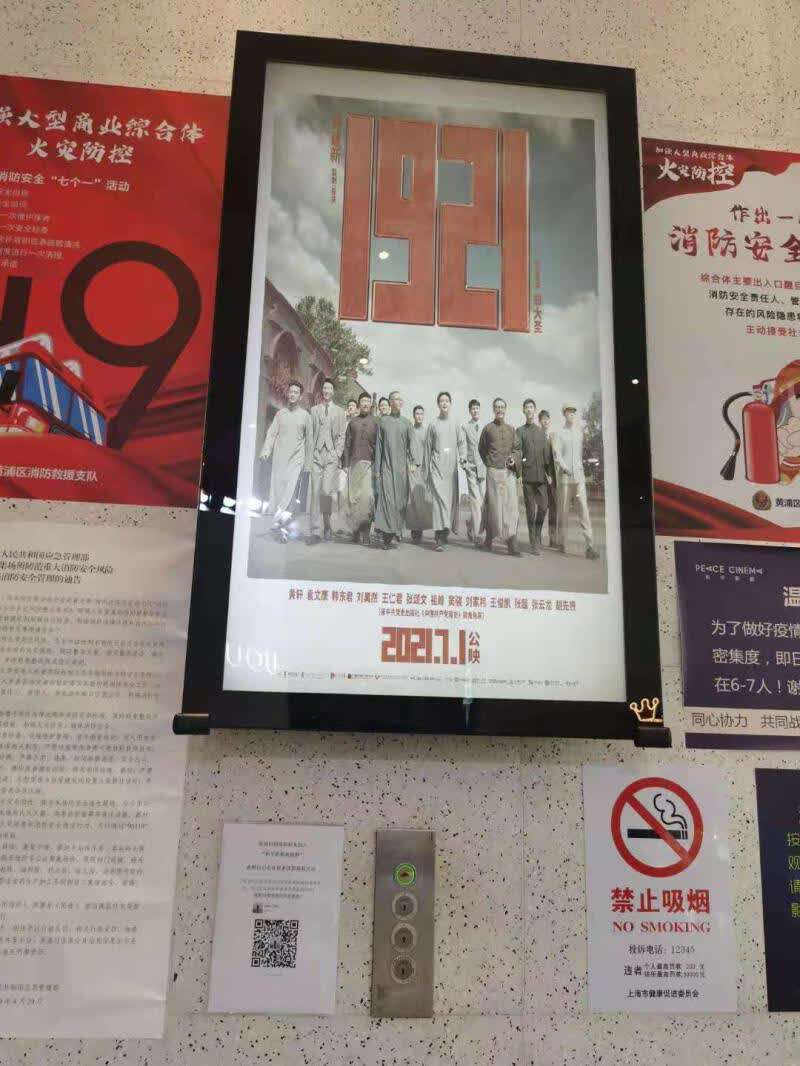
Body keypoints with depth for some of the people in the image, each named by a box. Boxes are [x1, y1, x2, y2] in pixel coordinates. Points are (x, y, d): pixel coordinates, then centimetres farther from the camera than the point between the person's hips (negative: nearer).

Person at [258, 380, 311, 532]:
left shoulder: (305, 415, 7)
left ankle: (282, 512, -29)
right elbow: (271, 433, 5)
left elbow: (308, 439, 9)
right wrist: (266, 450, -11)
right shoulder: (280, 413, 11)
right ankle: (277, 515, 1)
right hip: (279, 456, 2)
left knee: (290, 483, -20)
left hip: (296, 457, -2)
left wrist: (307, 462, 8)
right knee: (276, 485, -3)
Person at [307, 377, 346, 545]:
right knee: (315, 492, -5)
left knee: (327, 491, -12)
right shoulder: (314, 410, 15)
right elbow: (310, 433, 11)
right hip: (316, 455, 1)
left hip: (332, 456, -1)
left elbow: (341, 435, 7)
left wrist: (338, 453, -4)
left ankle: (327, 526, 7)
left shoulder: (339, 411, 12)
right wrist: (310, 453, 1)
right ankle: (315, 531, -5)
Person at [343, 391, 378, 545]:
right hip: (354, 463, 2)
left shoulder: (376, 422, 8)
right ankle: (355, 532, 6)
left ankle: (365, 532, -8)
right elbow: (347, 444, 13)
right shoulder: (352, 422, 15)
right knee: (354, 496, 0)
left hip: (370, 463, -2)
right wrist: (345, 464, 4)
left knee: (367, 495, -11)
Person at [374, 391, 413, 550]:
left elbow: (410, 445, 8)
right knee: (386, 499, -12)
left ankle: (395, 531, 8)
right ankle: (387, 534, -12)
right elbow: (378, 446, 7)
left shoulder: (406, 422, 12)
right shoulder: (383, 422, 9)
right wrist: (377, 469, 1)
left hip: (401, 467, 2)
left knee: (400, 500, 0)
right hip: (386, 466, -1)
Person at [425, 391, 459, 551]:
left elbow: (461, 445, 8)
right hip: (437, 464, -2)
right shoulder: (433, 424, 7)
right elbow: (428, 448, 9)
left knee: (451, 499, 3)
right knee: (439, 498, -12)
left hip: (452, 465, 2)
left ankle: (444, 533, 14)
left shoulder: (455, 424, 9)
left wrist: (461, 463, -1)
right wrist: (426, 470, 6)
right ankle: (440, 536, -16)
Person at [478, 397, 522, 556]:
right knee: (494, 506, -1)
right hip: (493, 471, -3)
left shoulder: (511, 429, 12)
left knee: (511, 506, -4)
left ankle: (512, 545, -5)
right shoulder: (487, 428, 4)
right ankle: (489, 540, 12)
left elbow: (515, 449, 13)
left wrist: (514, 461, -6)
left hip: (509, 472, 3)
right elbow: (481, 449, 13)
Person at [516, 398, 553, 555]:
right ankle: (534, 544, 1)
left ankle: (538, 535, 19)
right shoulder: (520, 431, 9)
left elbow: (548, 454, 15)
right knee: (531, 510, -2)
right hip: (528, 475, -2)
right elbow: (517, 450, -1)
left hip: (542, 475, 2)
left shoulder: (542, 431, 17)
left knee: (543, 508, -3)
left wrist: (549, 472, 6)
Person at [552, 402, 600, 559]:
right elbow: (556, 455, -5)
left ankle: (590, 547, -12)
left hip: (579, 476, 2)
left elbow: (582, 453, 19)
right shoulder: (558, 433, 4)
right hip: (564, 476, -2)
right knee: (564, 511, 1)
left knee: (584, 510, -7)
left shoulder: (580, 432, 15)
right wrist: (565, 468, -16)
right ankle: (562, 543, 13)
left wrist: (582, 469, 8)